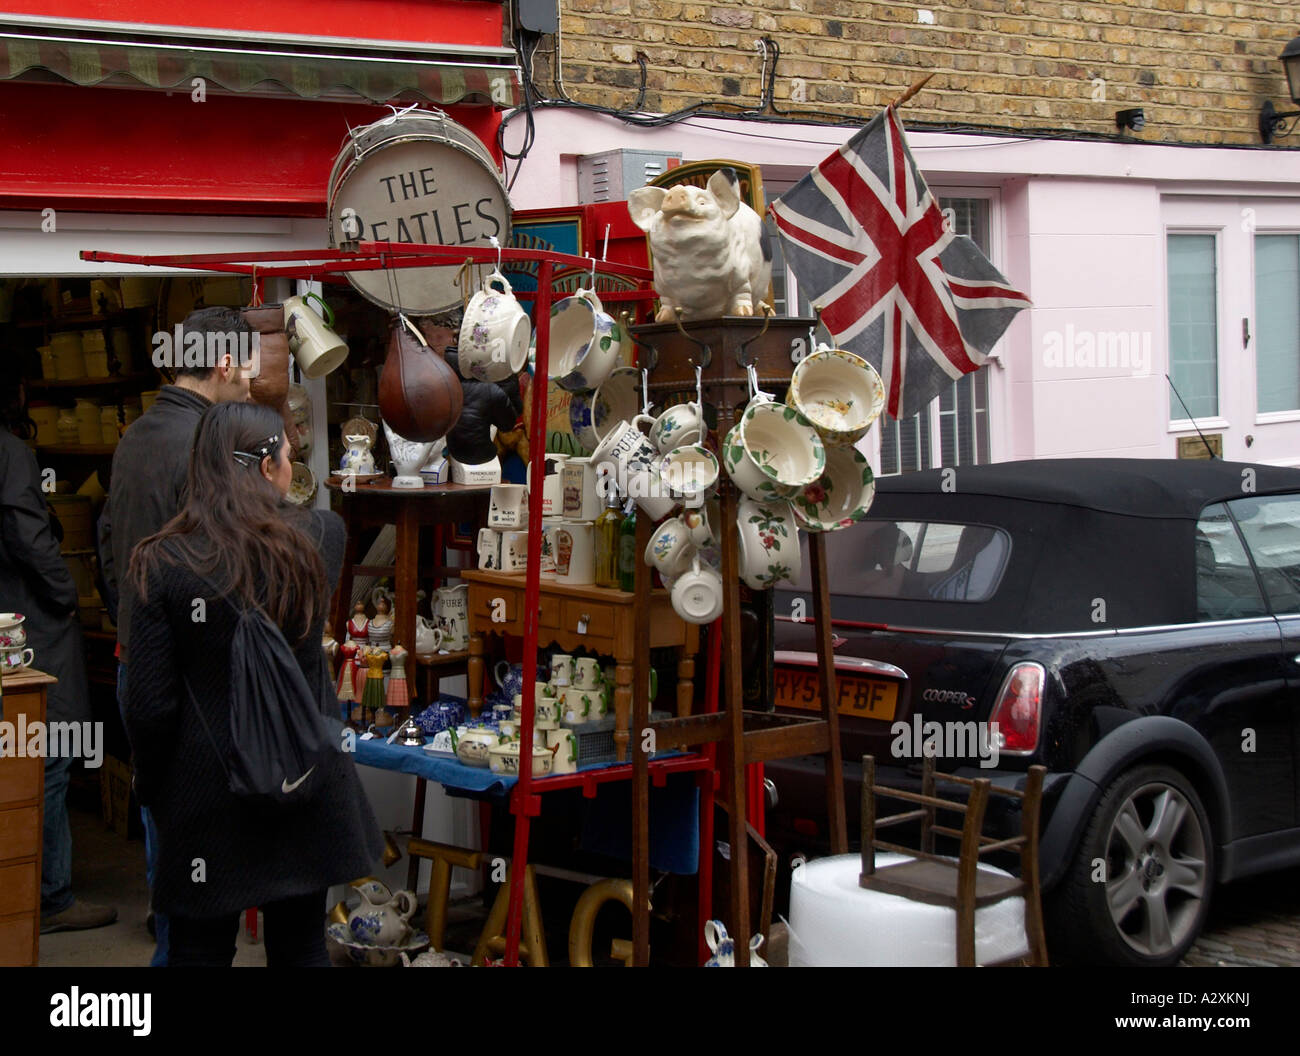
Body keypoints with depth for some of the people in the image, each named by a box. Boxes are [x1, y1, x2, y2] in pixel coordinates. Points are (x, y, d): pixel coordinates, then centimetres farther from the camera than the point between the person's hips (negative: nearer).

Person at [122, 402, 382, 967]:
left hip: (208, 792, -2)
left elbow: (149, 707, -12)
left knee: (200, 947, 12)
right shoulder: (321, 538, -9)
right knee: (301, 942, 15)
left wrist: (152, 789, 5)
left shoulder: (161, 564, -13)